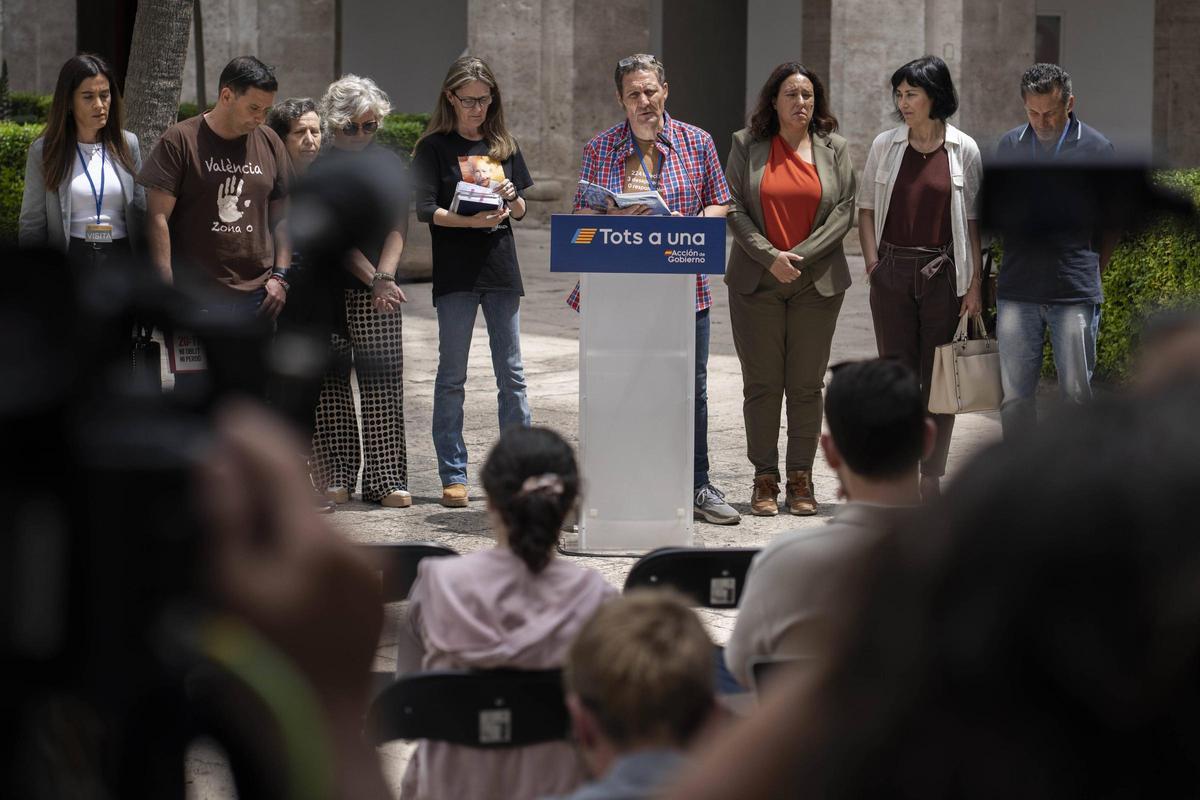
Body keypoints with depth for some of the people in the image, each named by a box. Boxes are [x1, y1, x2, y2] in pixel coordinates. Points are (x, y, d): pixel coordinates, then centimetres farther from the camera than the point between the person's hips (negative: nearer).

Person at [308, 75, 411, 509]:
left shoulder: (389, 163, 11)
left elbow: (398, 227, 5)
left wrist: (383, 277, -10)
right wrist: (373, 279, -13)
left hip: (376, 292, 2)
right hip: (327, 289, -2)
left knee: (383, 383, -2)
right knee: (330, 381, -1)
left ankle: (386, 479, 0)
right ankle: (337, 475, 5)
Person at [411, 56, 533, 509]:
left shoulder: (503, 146, 13)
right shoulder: (435, 148, 0)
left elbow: (521, 211, 14)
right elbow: (426, 210, -9)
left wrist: (511, 200, -8)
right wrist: (471, 221, -22)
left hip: (501, 268, 4)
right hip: (456, 272, -4)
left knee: (511, 374, 6)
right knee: (452, 376, 1)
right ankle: (453, 475, 5)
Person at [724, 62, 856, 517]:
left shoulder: (834, 149, 6)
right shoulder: (747, 146, 5)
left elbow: (845, 211, 0)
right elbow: (735, 210, 0)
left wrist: (801, 255, -11)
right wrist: (770, 257, -12)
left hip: (817, 282, 0)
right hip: (757, 281, 0)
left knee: (806, 385, 2)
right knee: (761, 384, 1)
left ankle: (801, 479, 9)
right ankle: (765, 480, 7)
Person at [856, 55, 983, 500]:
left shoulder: (963, 150, 1)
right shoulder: (885, 146, 6)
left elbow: (972, 222, 2)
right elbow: (867, 208, 11)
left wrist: (975, 284, -2)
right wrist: (872, 263, -1)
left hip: (943, 274, -1)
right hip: (892, 273, 1)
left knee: (939, 379, 2)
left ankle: (931, 479, 9)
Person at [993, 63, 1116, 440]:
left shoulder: (1096, 148, 3)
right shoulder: (1008, 145, 11)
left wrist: (1092, 273, 5)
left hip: (1075, 294, -2)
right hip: (1017, 291, 2)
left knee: (1076, 394, 0)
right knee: (1015, 396, 2)